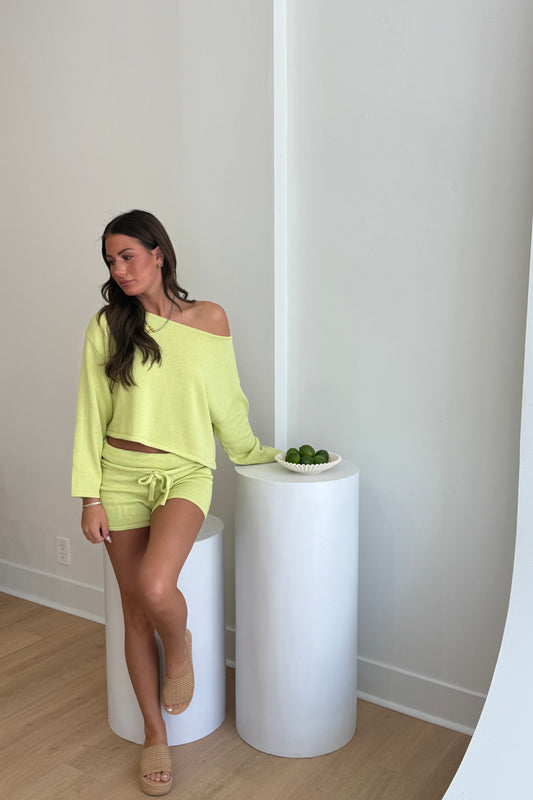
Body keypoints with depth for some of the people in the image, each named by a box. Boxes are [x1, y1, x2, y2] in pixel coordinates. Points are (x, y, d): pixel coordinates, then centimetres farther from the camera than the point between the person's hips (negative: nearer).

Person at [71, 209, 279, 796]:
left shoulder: (210, 319, 0)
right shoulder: (107, 325, 0)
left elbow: (227, 401, 11)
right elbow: (91, 414, 0)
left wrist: (254, 453, 18)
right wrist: (90, 496, -4)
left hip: (184, 473, -1)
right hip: (122, 475, 2)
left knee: (155, 587, -26)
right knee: (136, 614, 8)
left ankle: (180, 647, 11)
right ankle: (155, 736, 27)